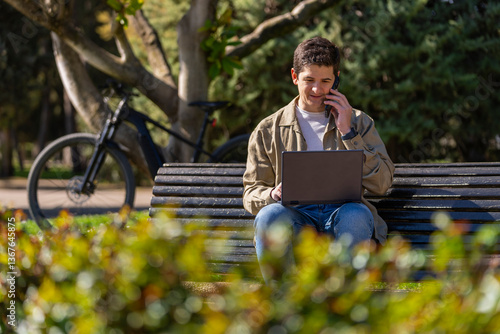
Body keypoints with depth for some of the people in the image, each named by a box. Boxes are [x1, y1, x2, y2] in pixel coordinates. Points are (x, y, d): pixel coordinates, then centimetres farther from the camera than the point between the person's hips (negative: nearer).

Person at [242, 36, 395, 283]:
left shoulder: (359, 123, 19)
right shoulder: (268, 131, 18)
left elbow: (381, 184, 6)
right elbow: (252, 192, 15)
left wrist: (348, 133, 1)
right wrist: (272, 195, -10)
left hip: (341, 211, 0)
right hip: (296, 215, 0)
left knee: (356, 215, -37)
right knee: (271, 215, -36)